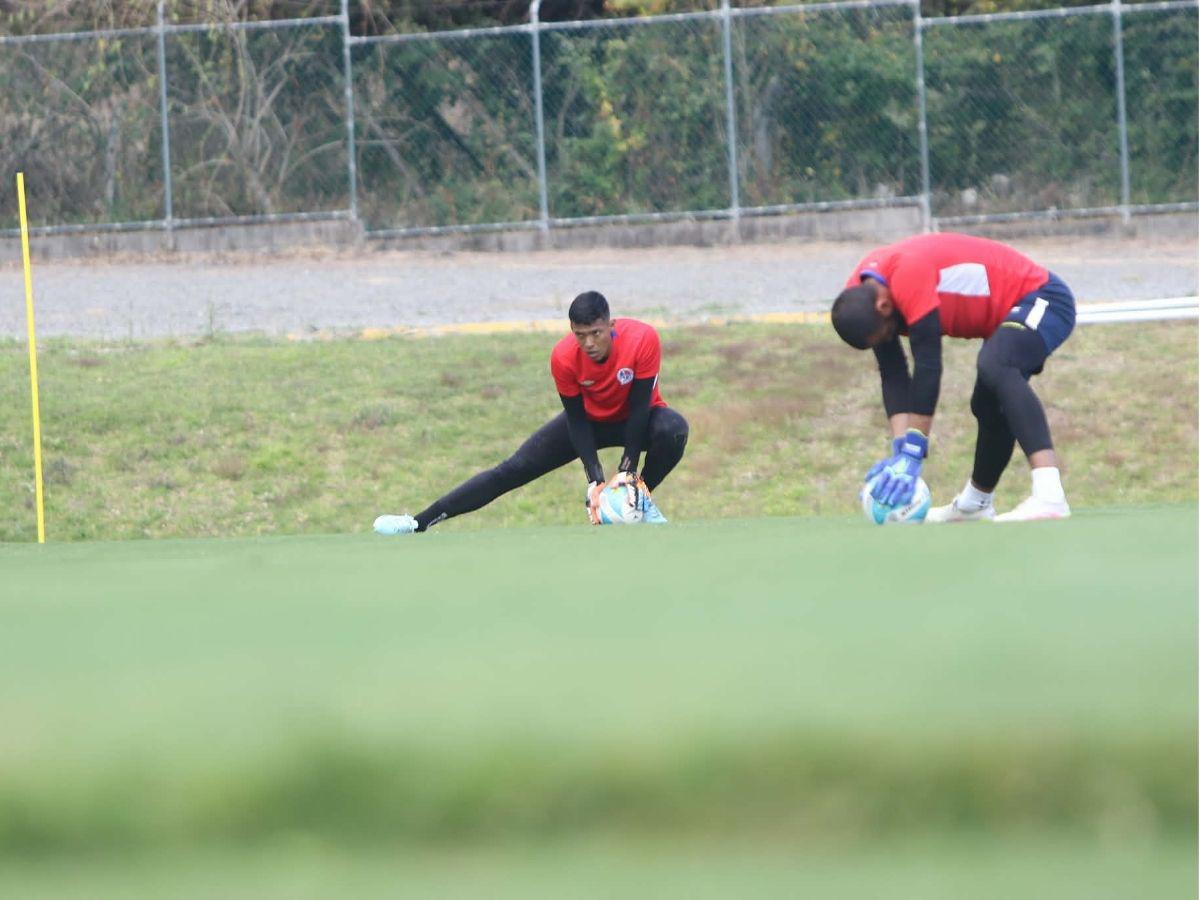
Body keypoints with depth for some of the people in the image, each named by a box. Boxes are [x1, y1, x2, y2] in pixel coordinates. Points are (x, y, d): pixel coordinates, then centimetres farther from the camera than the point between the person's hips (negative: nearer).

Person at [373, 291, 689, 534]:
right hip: (589, 419, 1)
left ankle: (641, 499, -9)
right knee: (514, 470, -11)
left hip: (634, 420, -1)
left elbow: (640, 406, -26)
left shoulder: (642, 339, -34)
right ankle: (420, 523, -9)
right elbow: (576, 420, -19)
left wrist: (628, 469, -31)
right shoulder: (564, 357, -29)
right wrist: (594, 477, -29)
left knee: (672, 429, -37)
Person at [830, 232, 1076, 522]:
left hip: (1043, 300, -10)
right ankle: (975, 502, 45)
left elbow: (927, 368, -31)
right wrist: (900, 450, -14)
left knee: (995, 367, -35)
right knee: (989, 407, 20)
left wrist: (911, 454, -29)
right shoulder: (859, 298, -5)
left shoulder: (908, 276, -32)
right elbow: (892, 376, -3)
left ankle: (1049, 495, -45)